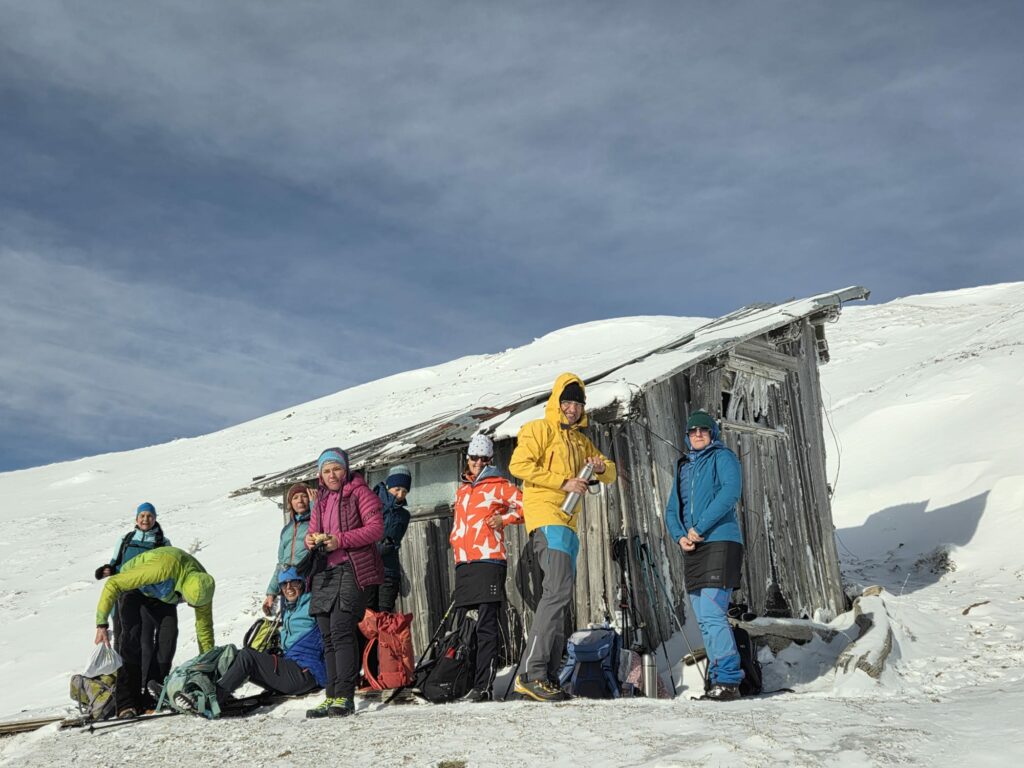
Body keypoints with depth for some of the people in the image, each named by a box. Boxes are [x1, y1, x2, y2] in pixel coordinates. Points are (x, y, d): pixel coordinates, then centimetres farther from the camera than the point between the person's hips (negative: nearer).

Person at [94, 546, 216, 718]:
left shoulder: (203, 585, -23)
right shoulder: (164, 568, -43)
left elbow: (204, 627, -8)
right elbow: (113, 584, -38)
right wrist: (102, 624, -40)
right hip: (132, 585, -5)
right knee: (134, 644, -18)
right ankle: (127, 703, -18)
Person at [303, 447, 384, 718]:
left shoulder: (359, 492, 1)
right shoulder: (321, 500, 22)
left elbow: (376, 528, -9)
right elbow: (312, 532, 24)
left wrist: (340, 540, -17)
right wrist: (310, 540, -1)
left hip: (350, 571, -7)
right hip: (324, 573, 7)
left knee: (341, 632, -16)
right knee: (328, 637, 5)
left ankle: (344, 697, -16)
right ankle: (332, 697, 8)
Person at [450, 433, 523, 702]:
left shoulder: (498, 486, 4)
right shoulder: (462, 489, 22)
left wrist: (504, 519, -10)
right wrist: (456, 543, 14)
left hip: (489, 562, -6)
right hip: (464, 564, 6)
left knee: (486, 627, -10)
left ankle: (483, 686, -14)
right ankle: (462, 680, 16)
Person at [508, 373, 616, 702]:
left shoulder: (580, 441, 23)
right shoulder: (539, 430, 0)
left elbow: (610, 474, 24)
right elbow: (519, 465, -13)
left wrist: (602, 467, -1)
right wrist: (563, 483, -16)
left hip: (567, 523, 9)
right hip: (545, 517, -9)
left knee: (559, 595, 9)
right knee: (558, 590, -22)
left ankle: (547, 676, 13)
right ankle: (531, 672, -24)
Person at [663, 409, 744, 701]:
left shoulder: (723, 457, 2)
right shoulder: (683, 468, 22)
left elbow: (731, 491, -16)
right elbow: (672, 510, 19)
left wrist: (699, 528, -18)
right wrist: (680, 536, -2)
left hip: (721, 543, -7)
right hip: (692, 549, 7)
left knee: (712, 614, -16)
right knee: (703, 619, 6)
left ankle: (729, 680, -12)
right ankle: (719, 678, 11)